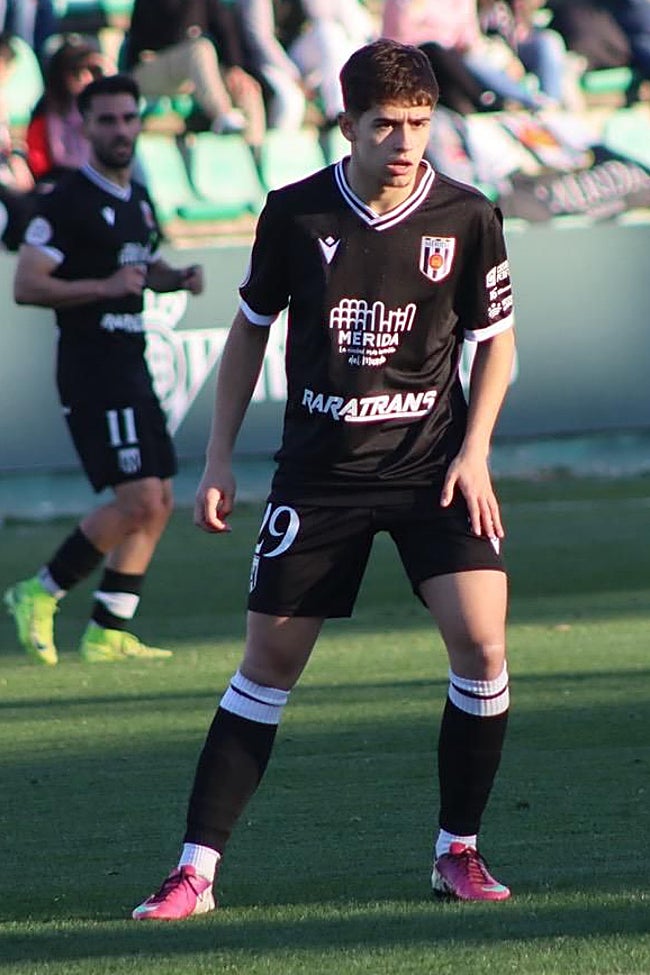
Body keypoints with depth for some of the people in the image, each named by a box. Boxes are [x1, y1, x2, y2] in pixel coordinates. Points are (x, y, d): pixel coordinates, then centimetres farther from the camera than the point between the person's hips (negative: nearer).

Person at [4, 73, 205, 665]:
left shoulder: (138, 200, 15)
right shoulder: (67, 203, -11)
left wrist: (178, 278, 10)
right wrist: (105, 287, -22)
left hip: (130, 369, 9)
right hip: (91, 369, -9)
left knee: (158, 504, 7)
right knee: (138, 501, -15)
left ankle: (108, 634, 11)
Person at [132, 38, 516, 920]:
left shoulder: (467, 218, -6)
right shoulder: (295, 213, -5)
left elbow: (496, 340, 6)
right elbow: (251, 328, 8)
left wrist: (473, 451, -6)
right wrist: (219, 458, 5)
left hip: (431, 462, 0)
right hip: (319, 467, 0)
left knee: (481, 641, -15)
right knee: (270, 660, 0)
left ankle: (458, 851, 2)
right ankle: (196, 869, 5)